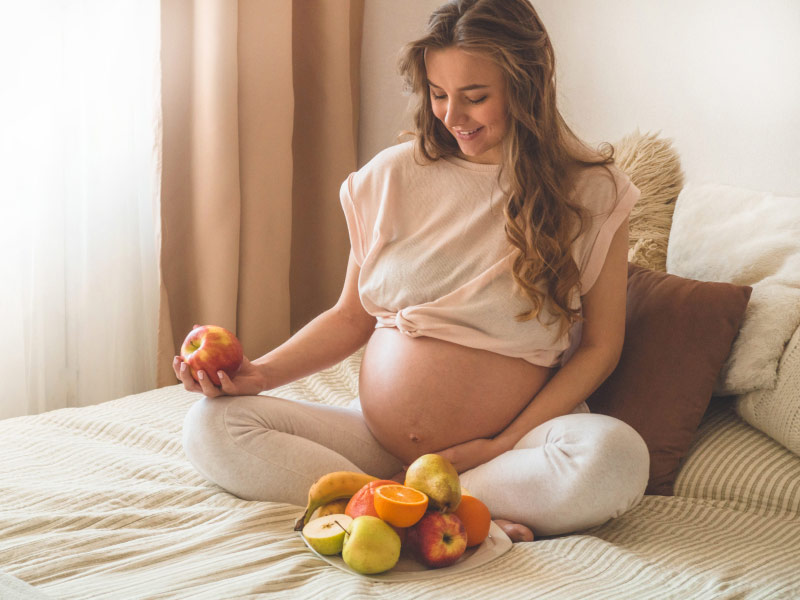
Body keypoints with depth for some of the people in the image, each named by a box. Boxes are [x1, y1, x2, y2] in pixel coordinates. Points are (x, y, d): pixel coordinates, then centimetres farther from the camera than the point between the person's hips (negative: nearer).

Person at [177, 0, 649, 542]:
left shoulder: (590, 191, -2)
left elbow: (600, 346, 0)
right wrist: (259, 373, -3)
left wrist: (506, 445, -11)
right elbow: (352, 317, 13)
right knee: (211, 425, -16)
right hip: (376, 438, 4)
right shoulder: (392, 176, 5)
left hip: (514, 441, -3)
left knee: (617, 457, -34)